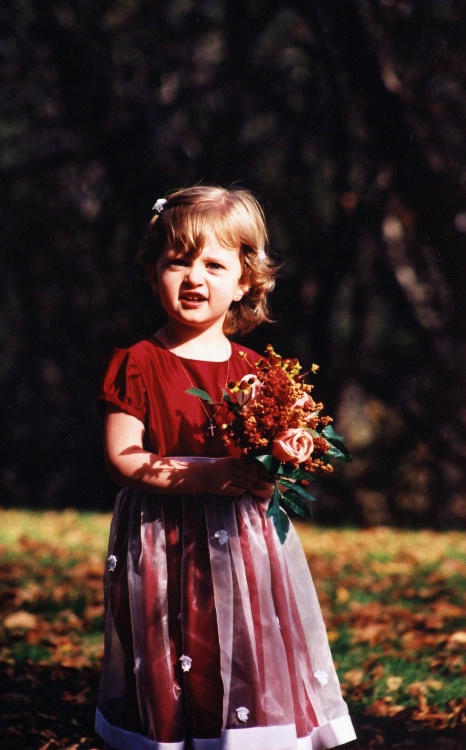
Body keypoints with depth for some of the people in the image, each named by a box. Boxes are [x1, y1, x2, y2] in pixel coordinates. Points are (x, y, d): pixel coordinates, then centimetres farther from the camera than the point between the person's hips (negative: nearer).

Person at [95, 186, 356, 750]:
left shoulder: (258, 373, 7)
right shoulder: (137, 365, -3)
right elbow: (122, 458, -10)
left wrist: (272, 474, -13)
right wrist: (208, 476, -20)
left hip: (245, 543, 3)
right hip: (161, 545, -3)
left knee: (253, 678, 3)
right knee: (167, 683, 4)